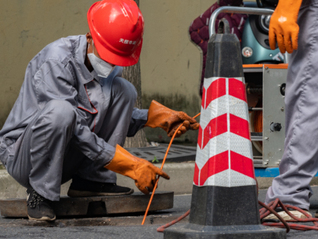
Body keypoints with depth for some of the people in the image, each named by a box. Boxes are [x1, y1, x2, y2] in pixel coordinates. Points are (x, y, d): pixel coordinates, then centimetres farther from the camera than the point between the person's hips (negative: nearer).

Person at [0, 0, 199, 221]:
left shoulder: (108, 69, 1)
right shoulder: (55, 62, -24)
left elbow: (118, 118, 15)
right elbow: (77, 130, -28)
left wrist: (158, 116, -4)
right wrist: (132, 165, -28)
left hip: (66, 158, 7)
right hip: (21, 157, -7)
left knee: (123, 90, -4)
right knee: (59, 110, -38)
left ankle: (92, 179, -5)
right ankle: (40, 193, -19)